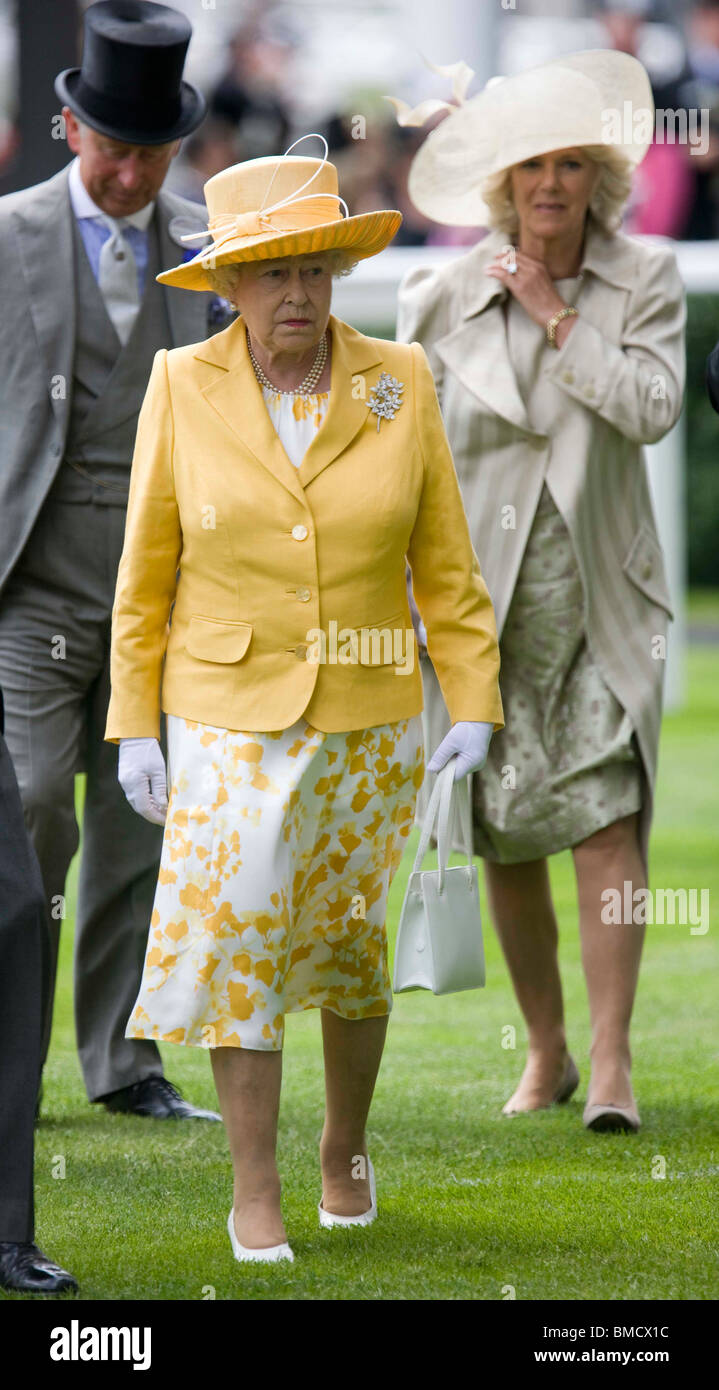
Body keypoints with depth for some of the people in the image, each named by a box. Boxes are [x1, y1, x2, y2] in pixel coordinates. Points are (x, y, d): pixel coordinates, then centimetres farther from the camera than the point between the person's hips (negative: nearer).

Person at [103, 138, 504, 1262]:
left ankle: (346, 1143, 33)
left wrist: (475, 704, -5)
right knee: (237, 938, -8)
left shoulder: (397, 386, -4)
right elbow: (146, 569, 0)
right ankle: (255, 1195, 0)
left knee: (350, 941, 9)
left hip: (369, 722, 1)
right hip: (232, 722, -1)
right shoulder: (184, 388, -6)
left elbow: (445, 563, 1)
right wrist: (134, 725, -3)